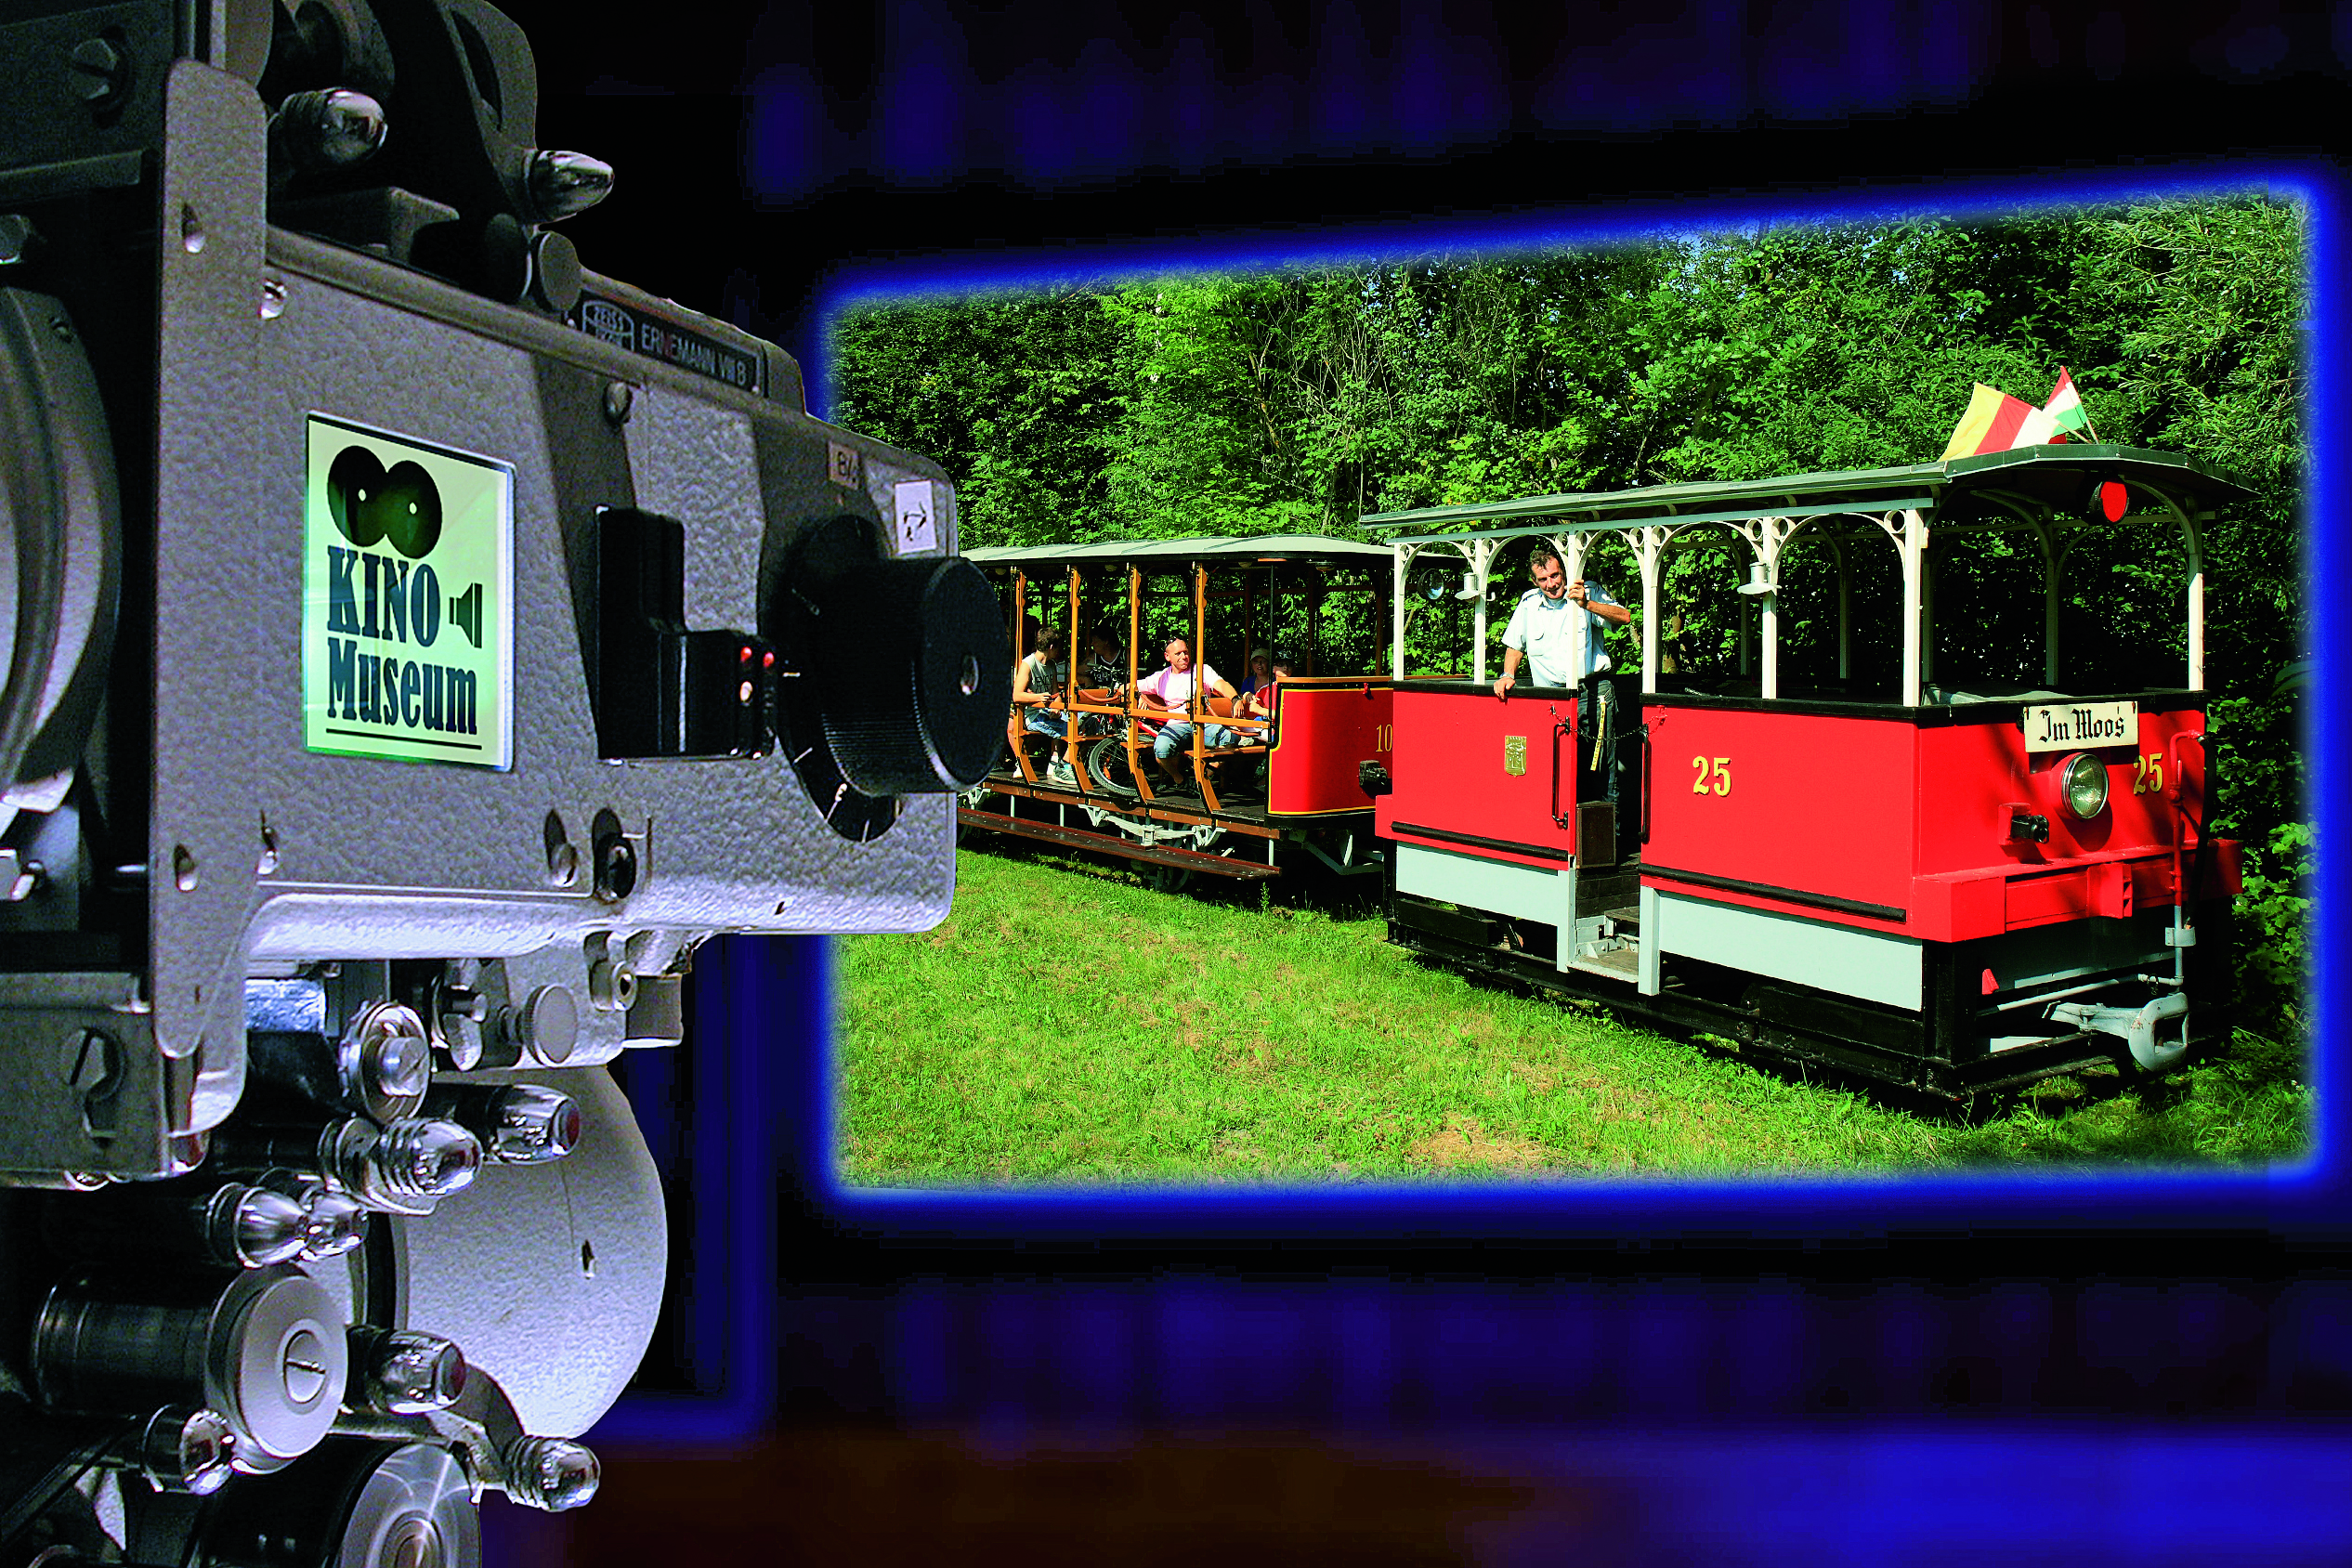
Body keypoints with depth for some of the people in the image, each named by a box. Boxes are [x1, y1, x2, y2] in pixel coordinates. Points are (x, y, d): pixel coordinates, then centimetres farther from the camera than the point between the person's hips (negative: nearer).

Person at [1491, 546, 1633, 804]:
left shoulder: (1590, 593, 3)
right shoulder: (1529, 603, 13)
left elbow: (1624, 617, -11)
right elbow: (1515, 644, 25)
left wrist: (1587, 605, -22)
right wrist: (1508, 675, 10)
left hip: (1593, 692, -3)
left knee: (1604, 762, -5)